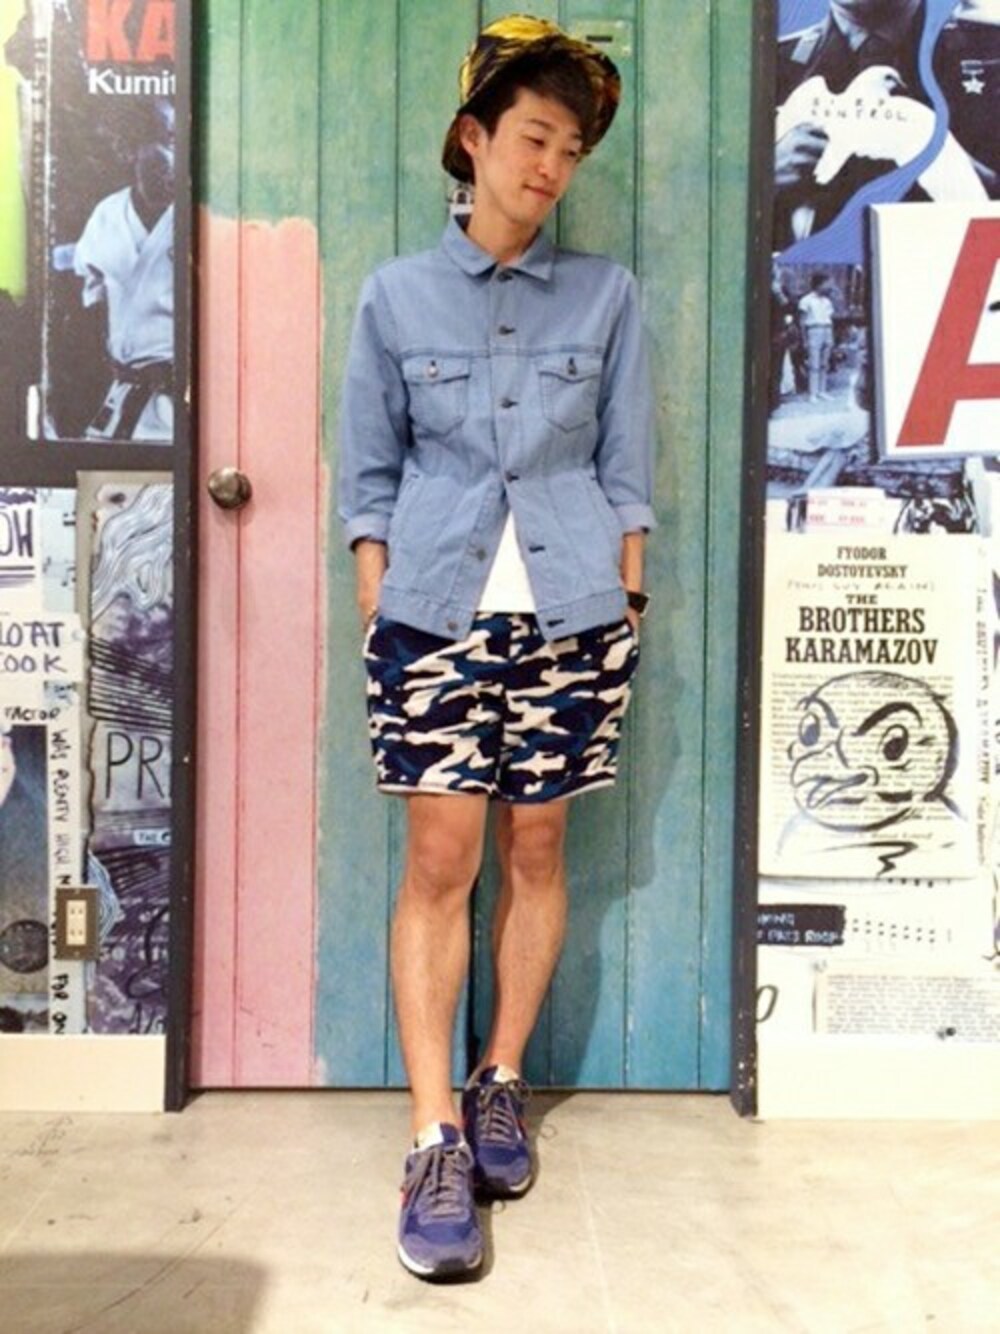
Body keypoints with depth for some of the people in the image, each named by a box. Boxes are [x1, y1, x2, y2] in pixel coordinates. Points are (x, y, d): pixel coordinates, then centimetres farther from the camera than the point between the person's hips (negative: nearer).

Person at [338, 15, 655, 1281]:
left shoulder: (607, 294, 8)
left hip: (571, 611, 1)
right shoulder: (394, 295, 6)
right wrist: (375, 610, -1)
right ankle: (436, 1140, 3)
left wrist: (627, 600, 4)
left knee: (536, 850, 7)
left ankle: (501, 1084, 23)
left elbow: (624, 466, 9)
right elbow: (370, 476, 6)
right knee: (439, 863, -4)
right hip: (436, 610, -1)